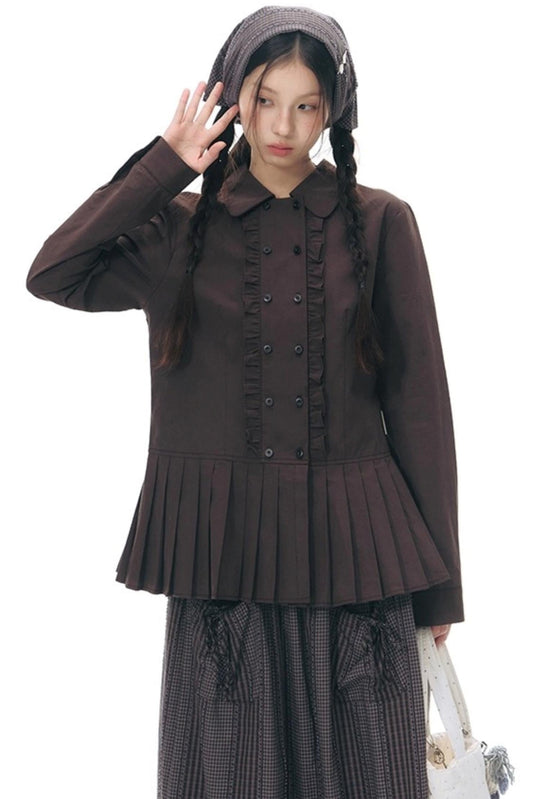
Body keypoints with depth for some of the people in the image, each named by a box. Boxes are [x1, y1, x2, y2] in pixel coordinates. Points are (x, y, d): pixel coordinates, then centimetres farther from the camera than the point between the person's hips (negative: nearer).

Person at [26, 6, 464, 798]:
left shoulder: (380, 223, 3)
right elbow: (54, 275, -9)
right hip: (222, 552, 0)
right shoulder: (181, 226, 6)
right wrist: (162, 167, -5)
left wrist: (436, 581, 3)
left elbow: (418, 399, 3)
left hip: (355, 551, 0)